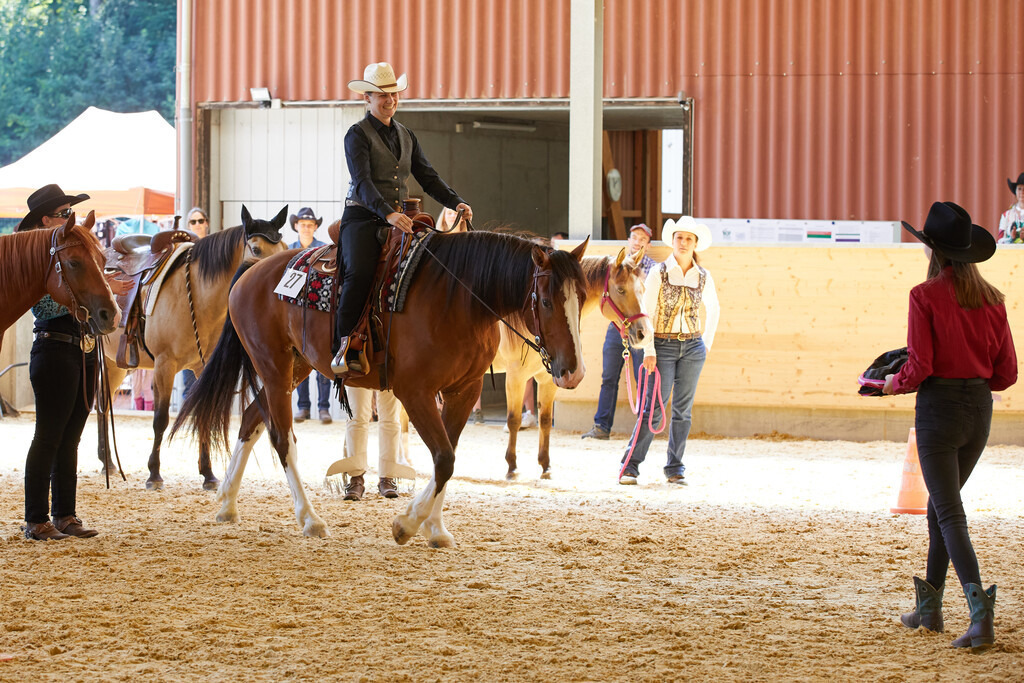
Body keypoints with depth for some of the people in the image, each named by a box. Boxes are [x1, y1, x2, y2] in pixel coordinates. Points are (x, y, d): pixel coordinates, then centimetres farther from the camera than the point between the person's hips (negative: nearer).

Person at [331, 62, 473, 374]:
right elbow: (362, 182, -16)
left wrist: (456, 202, 1)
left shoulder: (406, 136, 19)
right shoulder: (358, 134, -3)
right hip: (362, 217, -6)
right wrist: (387, 214, -32)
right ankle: (347, 349, -27)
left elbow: (428, 178, 19)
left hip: (399, 217, 6)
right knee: (359, 273, -31)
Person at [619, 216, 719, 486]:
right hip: (663, 346, -3)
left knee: (683, 410, 6)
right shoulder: (658, 274, -3)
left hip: (693, 347, 3)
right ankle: (630, 466, -4)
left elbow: (713, 309, 22)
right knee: (654, 408, -8)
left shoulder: (703, 277, 5)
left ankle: (675, 469, 13)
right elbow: (646, 313, -5)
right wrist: (649, 350, -11)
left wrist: (707, 342, 15)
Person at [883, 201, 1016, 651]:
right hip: (980, 409, 6)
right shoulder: (991, 299, 4)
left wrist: (894, 384, 4)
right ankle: (929, 606, 27)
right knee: (940, 504, 21)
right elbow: (1006, 372, 4)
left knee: (950, 514, -5)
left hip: (938, 407, -6)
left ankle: (981, 614, -20)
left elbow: (919, 365, -16)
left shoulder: (926, 296, -11)